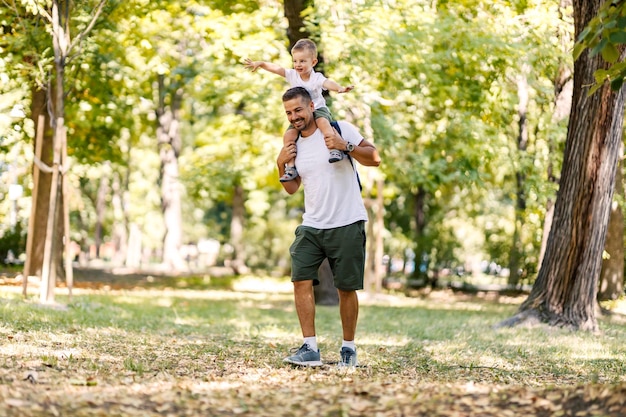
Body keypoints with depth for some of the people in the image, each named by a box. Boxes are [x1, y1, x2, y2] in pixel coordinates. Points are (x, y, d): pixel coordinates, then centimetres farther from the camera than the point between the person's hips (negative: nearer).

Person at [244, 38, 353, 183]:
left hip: (318, 110, -5)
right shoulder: (292, 75, 0)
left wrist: (340, 88, -53)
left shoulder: (317, 78, -13)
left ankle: (334, 149, -44)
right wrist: (259, 63, -18)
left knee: (322, 121, -38)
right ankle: (291, 167, -9)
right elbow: (275, 68, -5)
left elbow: (328, 83, -33)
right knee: (288, 135, -14)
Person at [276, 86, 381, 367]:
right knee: (301, 280, -11)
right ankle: (310, 349, -10)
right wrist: (281, 165, 4)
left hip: (347, 225, -5)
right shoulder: (293, 144, 13)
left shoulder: (339, 129, -4)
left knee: (346, 288, 2)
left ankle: (349, 348, 17)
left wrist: (346, 146, -23)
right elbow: (292, 188, 21)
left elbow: (374, 158, -9)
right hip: (311, 226, 5)